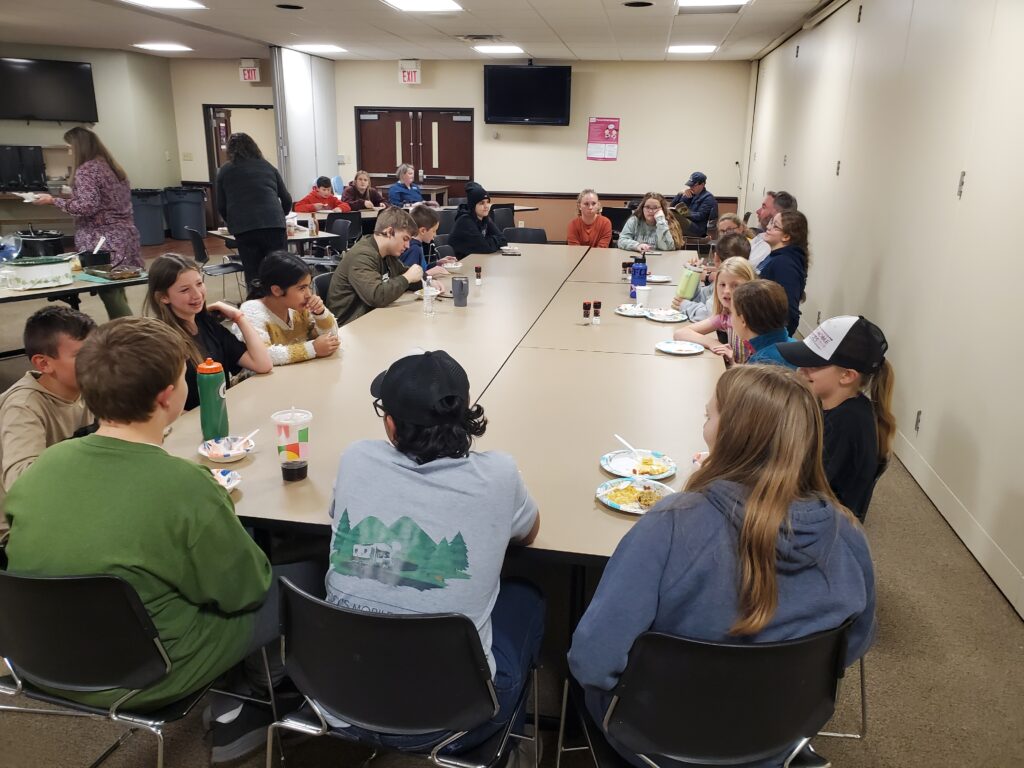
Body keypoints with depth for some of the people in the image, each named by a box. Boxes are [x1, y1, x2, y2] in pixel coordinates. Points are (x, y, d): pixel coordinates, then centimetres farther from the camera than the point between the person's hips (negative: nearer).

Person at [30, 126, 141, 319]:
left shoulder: (85, 170, -10)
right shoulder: (111, 166, 16)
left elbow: (88, 206, -19)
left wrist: (53, 201, -10)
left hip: (105, 241, -9)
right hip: (123, 235, 9)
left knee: (109, 292, -8)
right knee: (116, 290, 11)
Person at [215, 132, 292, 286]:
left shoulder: (225, 171, 15)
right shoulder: (268, 167, 19)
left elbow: (221, 207, 13)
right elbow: (286, 200, 21)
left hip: (243, 229, 0)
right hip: (274, 225, 1)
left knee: (253, 276, 3)